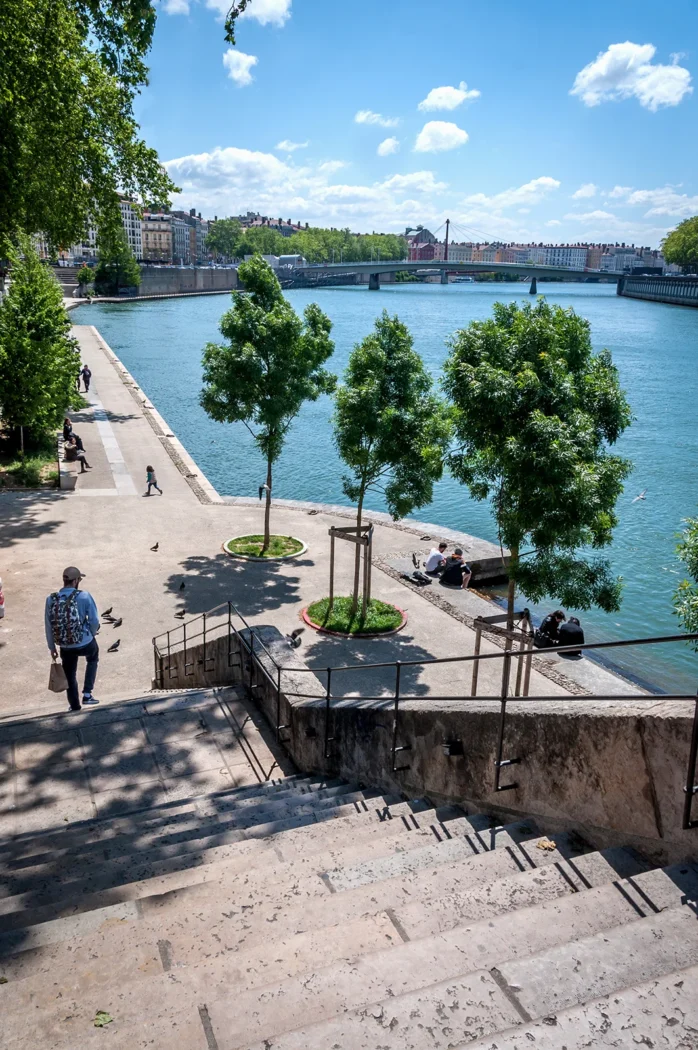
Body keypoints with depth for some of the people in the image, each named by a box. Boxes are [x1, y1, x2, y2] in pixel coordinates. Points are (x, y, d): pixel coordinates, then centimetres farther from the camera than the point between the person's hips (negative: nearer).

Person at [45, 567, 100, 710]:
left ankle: (75, 708, 35)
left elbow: (48, 626, 0)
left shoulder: (51, 599, -7)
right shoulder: (84, 596, -16)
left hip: (65, 647, 2)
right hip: (85, 643, -2)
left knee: (70, 677, 22)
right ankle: (87, 694, 25)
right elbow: (94, 620, -13)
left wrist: (52, 646, 13)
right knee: (93, 659, 32)